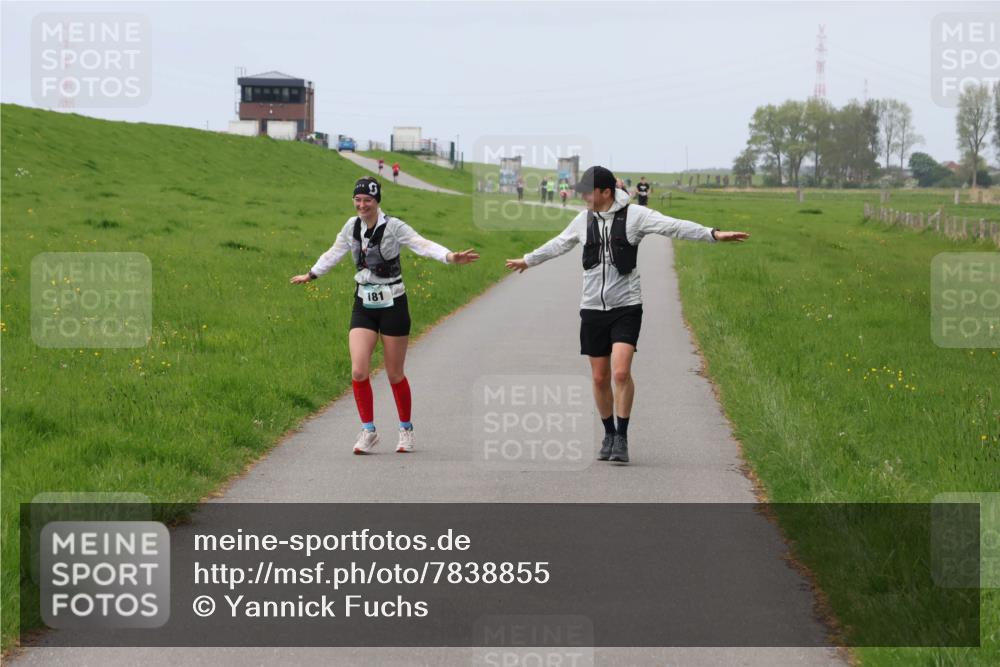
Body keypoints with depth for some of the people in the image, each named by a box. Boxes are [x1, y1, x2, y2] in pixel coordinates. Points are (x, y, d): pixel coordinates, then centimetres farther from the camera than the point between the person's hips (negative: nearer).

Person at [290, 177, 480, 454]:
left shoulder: (393, 227, -13)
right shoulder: (352, 226, 2)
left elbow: (422, 244, -26)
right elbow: (335, 252, 20)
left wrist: (450, 256, -43)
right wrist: (311, 275, 32)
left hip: (392, 306, -4)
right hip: (364, 306, 4)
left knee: (395, 375, 4)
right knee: (358, 371, -10)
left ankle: (406, 429, 25)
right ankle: (368, 431, 5)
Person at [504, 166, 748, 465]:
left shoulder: (634, 215, -7)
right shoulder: (584, 219, 8)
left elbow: (674, 226, -17)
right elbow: (559, 244, 26)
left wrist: (714, 234, -28)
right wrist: (528, 260, 40)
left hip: (626, 306, -4)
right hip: (592, 307, 5)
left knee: (621, 372, -17)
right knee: (600, 378, 7)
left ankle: (622, 437, -6)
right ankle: (609, 434, 23)